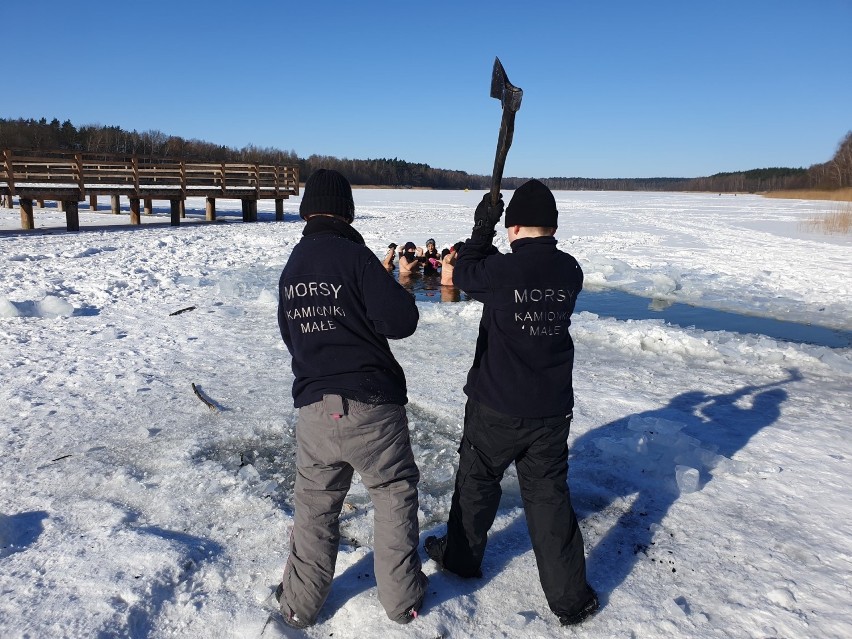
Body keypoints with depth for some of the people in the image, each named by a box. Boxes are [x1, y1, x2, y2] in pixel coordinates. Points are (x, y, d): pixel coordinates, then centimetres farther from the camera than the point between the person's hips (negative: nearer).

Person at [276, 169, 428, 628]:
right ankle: (401, 599, 25)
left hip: (313, 406, 5)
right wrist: (393, 288, 3)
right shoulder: (354, 255, -13)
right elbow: (401, 323, -15)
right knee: (395, 493, 14)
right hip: (371, 405, -5)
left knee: (314, 505, 18)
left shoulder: (290, 268, 8)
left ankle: (300, 604, 30)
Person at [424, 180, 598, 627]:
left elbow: (463, 275, -1)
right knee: (548, 493, 12)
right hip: (552, 407, 4)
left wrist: (482, 230, 4)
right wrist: (495, 248, 11)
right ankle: (570, 597, 18)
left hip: (497, 405, -3)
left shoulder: (500, 270, -20)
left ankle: (460, 556, 40)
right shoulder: (570, 272, -4)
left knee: (477, 479, 19)